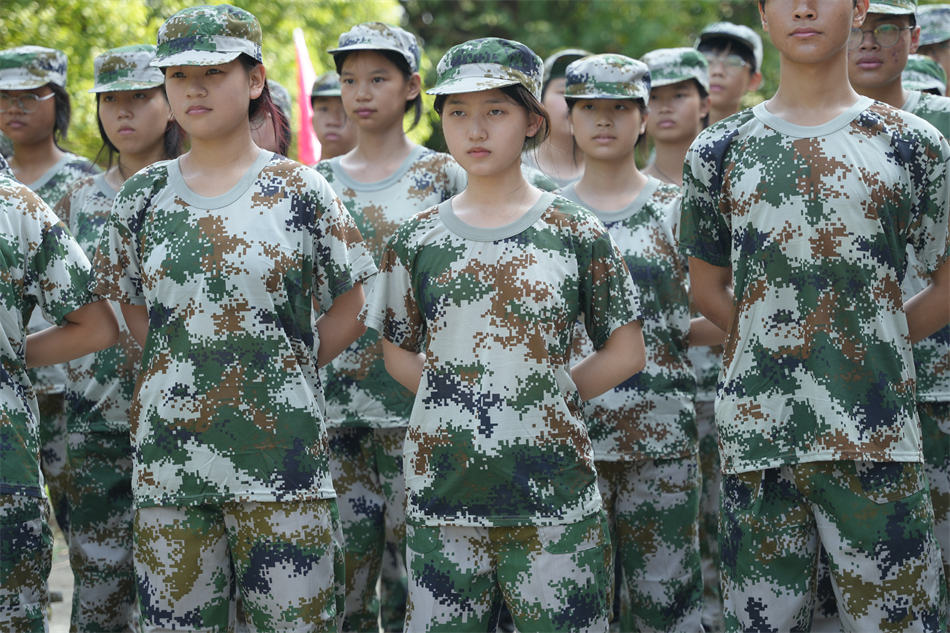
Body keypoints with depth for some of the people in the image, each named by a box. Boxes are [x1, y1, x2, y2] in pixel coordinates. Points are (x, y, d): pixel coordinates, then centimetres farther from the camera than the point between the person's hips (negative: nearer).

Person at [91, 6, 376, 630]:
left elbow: (351, 309, 5)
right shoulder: (145, 195, 8)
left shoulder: (299, 191, 0)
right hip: (169, 452, 3)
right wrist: (186, 372, 8)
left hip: (278, 445, -2)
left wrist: (282, 369, 1)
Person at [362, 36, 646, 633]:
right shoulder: (418, 240, 6)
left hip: (552, 488, -1)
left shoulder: (577, 235, 1)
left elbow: (626, 353, 5)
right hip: (442, 490, 2)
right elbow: (399, 352, 14)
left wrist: (545, 399, -1)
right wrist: (458, 401, 2)